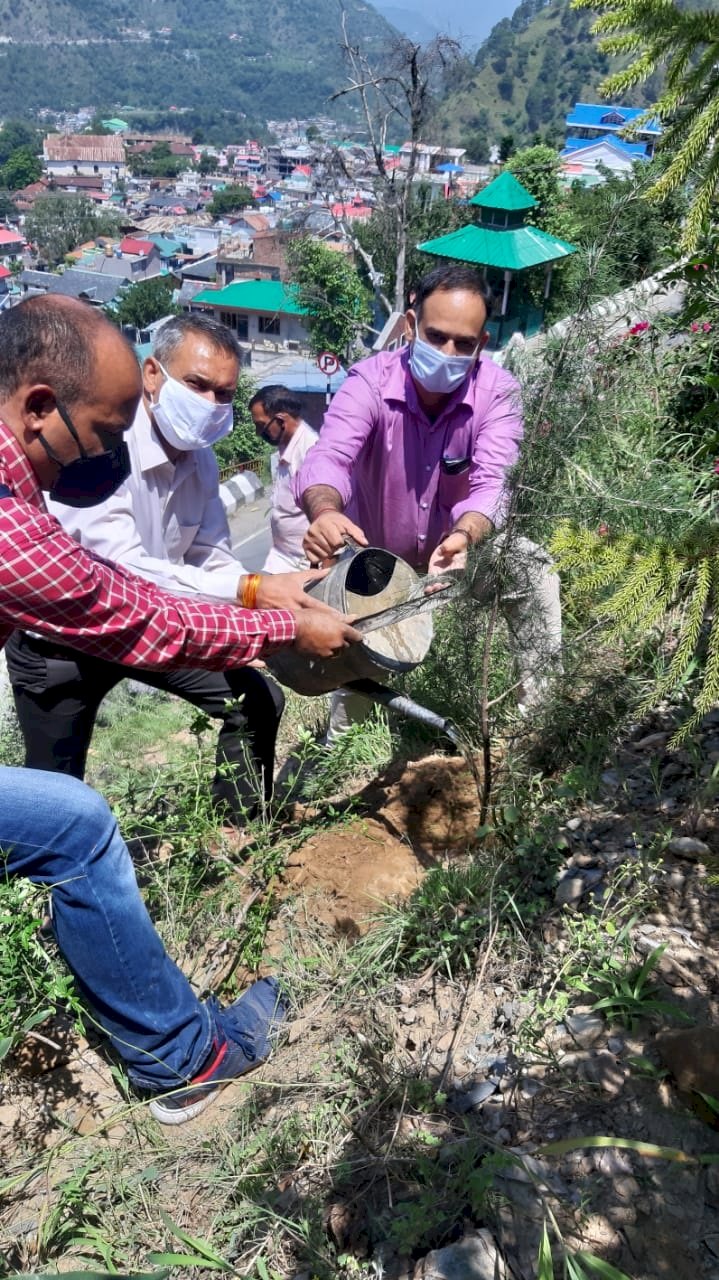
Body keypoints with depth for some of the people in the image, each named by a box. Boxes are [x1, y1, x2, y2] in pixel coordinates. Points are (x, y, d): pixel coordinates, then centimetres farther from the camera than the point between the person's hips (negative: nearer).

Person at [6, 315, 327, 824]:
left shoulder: (202, 461, -6)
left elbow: (213, 559, -5)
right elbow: (123, 570, -39)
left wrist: (278, 604, -24)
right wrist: (250, 589, -47)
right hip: (61, 641, -6)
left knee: (258, 701, 4)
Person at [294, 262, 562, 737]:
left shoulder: (498, 391, -20)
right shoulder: (370, 382, -22)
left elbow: (491, 482, -34)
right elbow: (329, 456, -40)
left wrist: (463, 536, -57)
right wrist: (325, 512, -65)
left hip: (458, 551, 1)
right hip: (374, 562, 0)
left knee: (531, 566, -22)